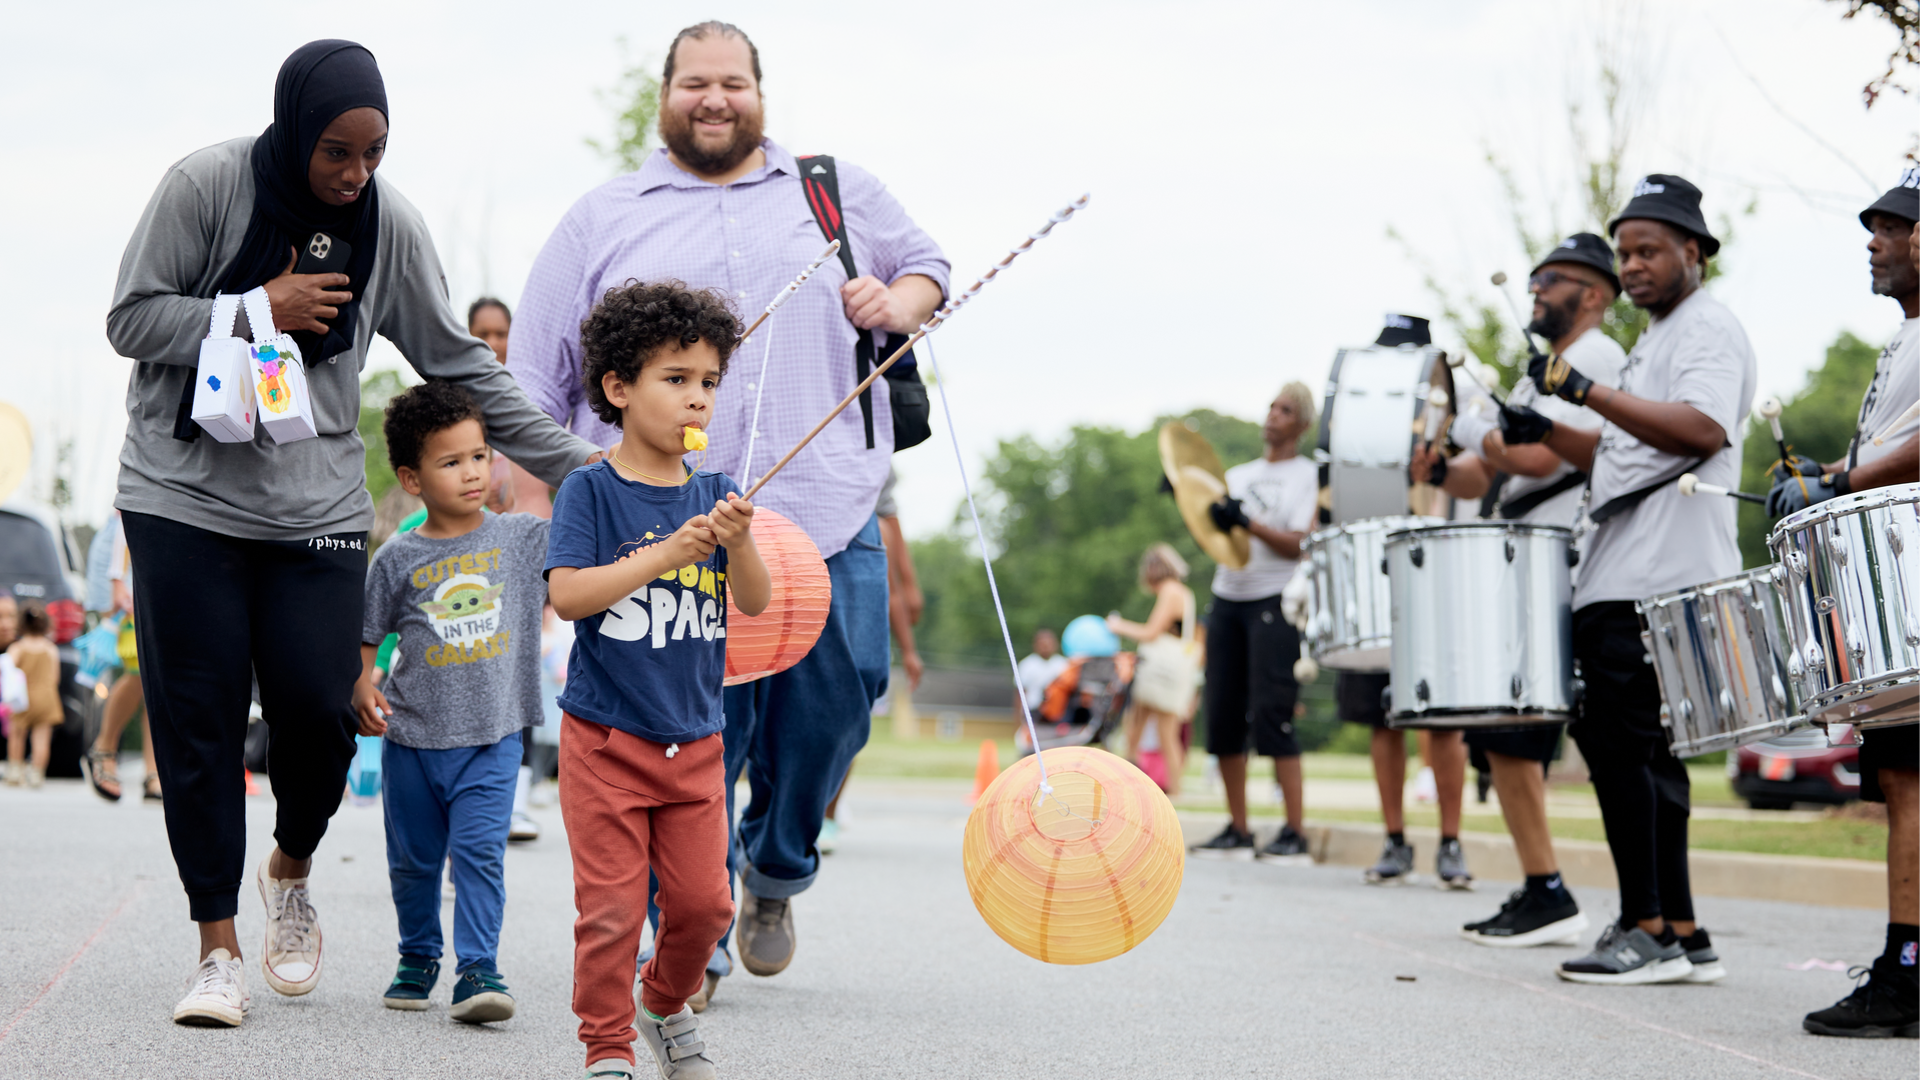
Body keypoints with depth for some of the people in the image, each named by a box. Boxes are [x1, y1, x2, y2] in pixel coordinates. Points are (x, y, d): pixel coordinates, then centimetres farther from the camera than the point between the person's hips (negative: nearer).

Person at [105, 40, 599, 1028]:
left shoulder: (389, 223, 0)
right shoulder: (205, 186, -9)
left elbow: (460, 364, 5)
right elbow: (132, 319, -7)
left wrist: (574, 463, 2)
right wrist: (260, 311, -17)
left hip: (316, 504, 2)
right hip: (184, 497, -2)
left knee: (317, 707, -6)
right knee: (198, 720, -2)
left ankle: (292, 870, 25)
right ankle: (218, 947, 7)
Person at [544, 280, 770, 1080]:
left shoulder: (715, 494, 4)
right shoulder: (591, 490, -8)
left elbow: (755, 603, -2)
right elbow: (566, 594, -19)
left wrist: (738, 542, -22)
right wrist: (665, 554, -27)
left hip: (694, 738, 4)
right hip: (605, 738, -4)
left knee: (702, 901, 7)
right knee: (611, 907, -1)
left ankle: (666, 1003, 34)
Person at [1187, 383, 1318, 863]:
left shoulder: (1308, 476, 2)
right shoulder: (1240, 474, 19)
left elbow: (1300, 545, -9)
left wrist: (1247, 522, -22)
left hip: (1275, 604, -6)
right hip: (1228, 599, 6)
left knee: (1270, 715, -15)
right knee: (1223, 716, 2)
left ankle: (1295, 834, -14)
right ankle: (1237, 830, 9)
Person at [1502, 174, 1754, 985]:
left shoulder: (1709, 329, -5)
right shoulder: (1653, 342, 26)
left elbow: (1701, 430, -23)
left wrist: (1589, 391, -27)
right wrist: (1546, 433, 14)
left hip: (1664, 582, -10)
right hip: (1618, 581, 10)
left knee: (1623, 745, -13)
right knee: (1633, 752, 8)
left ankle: (1647, 930, -10)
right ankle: (1680, 935, 10)